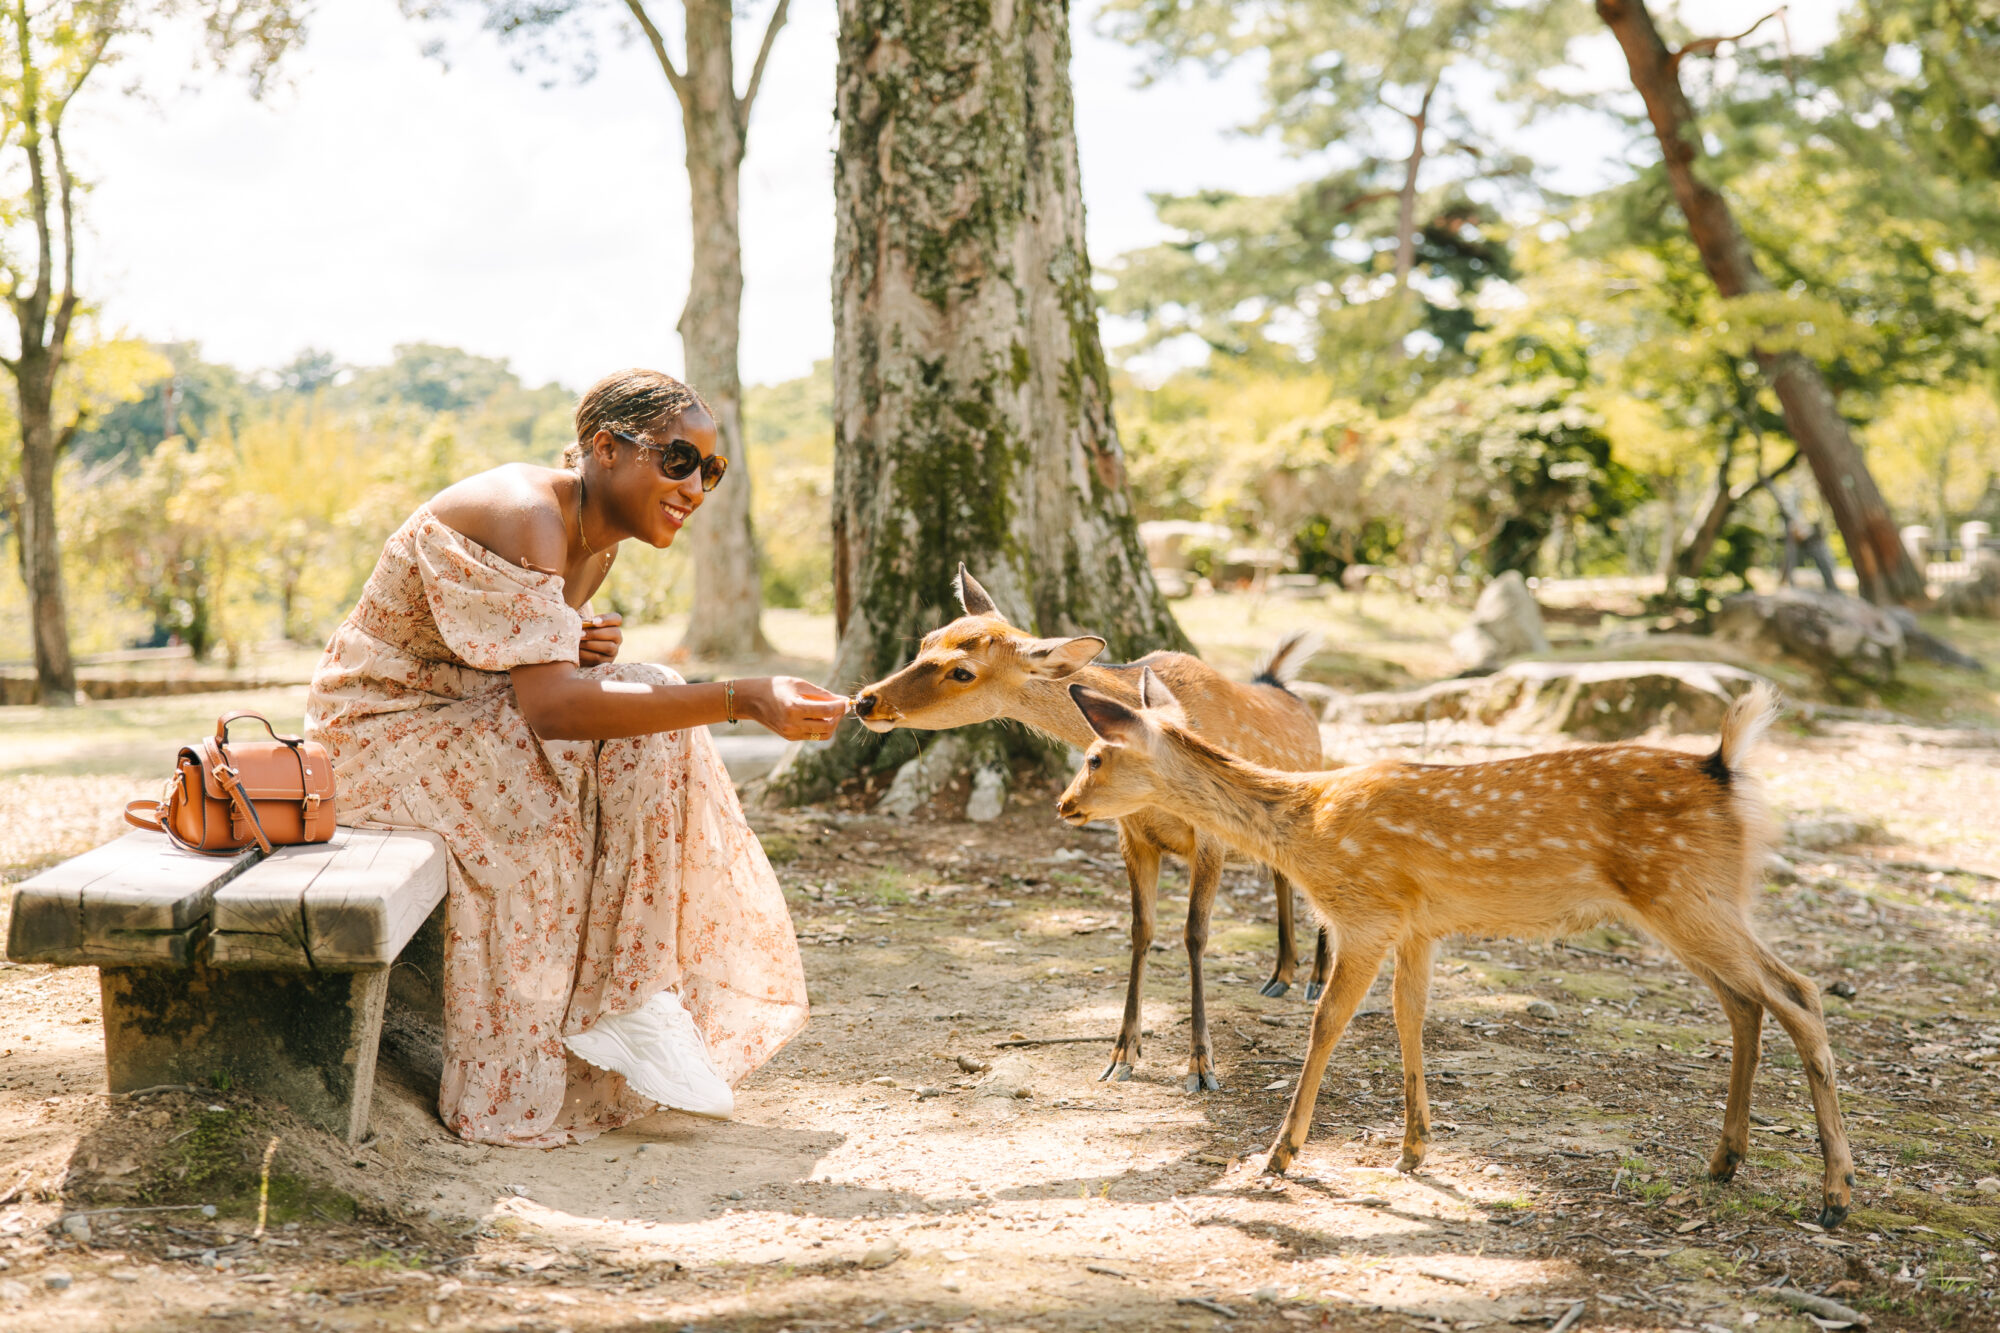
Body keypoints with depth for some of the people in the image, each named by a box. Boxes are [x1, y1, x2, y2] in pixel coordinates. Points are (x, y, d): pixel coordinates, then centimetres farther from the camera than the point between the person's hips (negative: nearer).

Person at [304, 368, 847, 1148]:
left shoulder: (599, 537, 5)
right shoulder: (520, 518, -25)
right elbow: (550, 706, -36)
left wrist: (588, 654, -10)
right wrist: (741, 700, -41)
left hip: (471, 721, 9)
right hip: (380, 733, -9)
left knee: (653, 724, -9)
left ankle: (639, 997, -11)